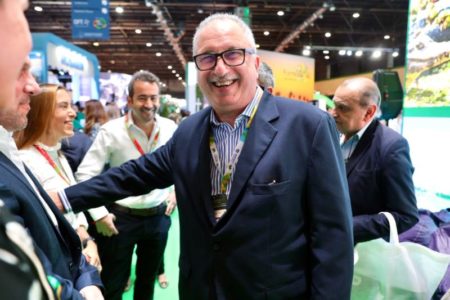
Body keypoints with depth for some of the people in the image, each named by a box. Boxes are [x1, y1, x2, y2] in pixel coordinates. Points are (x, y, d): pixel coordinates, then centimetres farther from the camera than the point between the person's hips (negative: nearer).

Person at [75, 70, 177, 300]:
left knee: (148, 278, 22)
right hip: (121, 217, -3)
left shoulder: (170, 128, -4)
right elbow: (85, 174, -10)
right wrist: (99, 214, -13)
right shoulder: (111, 131, -13)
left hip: (159, 216, 3)